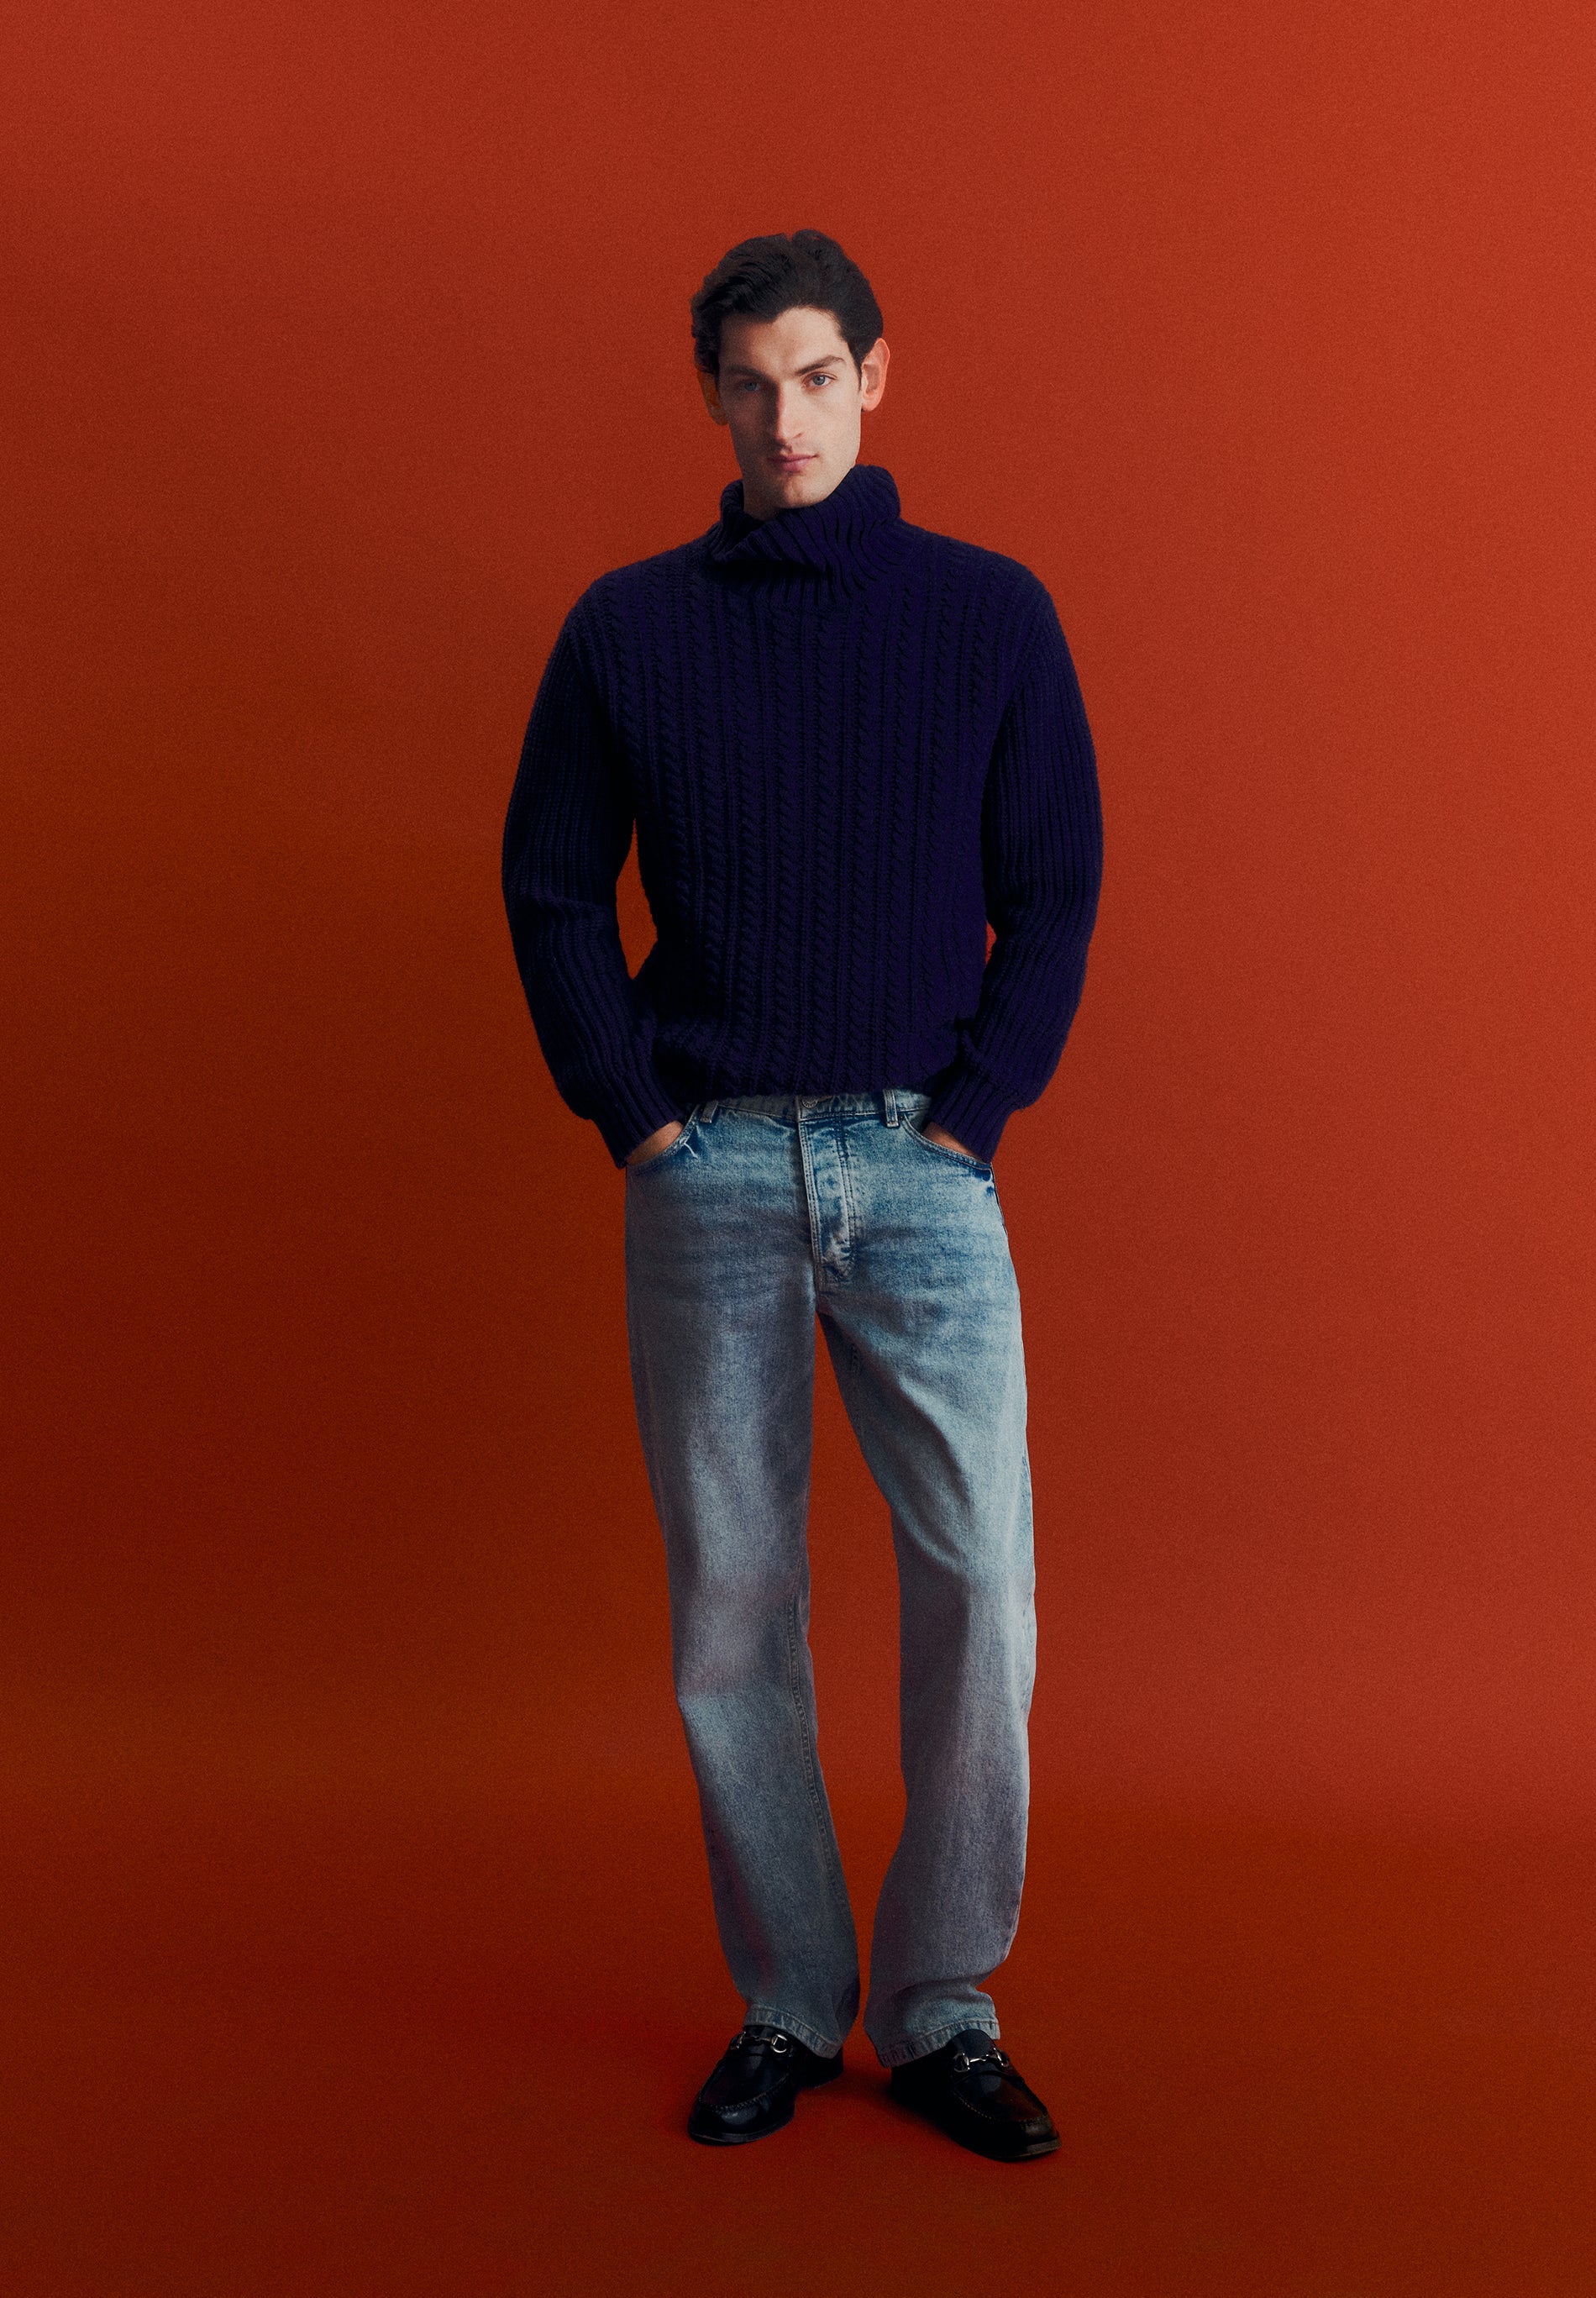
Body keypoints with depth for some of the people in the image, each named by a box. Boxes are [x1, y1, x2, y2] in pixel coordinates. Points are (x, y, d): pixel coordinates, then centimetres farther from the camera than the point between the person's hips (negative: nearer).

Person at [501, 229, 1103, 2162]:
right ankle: (785, 2002, 22)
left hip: (922, 1166, 0)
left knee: (980, 1583, -5)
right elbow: (549, 890, 7)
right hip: (705, 1173, 1)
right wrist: (634, 1116, -3)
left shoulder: (991, 613, 5)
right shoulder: (628, 630, 6)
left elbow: (1055, 890, 4)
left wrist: (975, 1111, -5)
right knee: (730, 1605, 6)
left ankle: (943, 2006, 13)